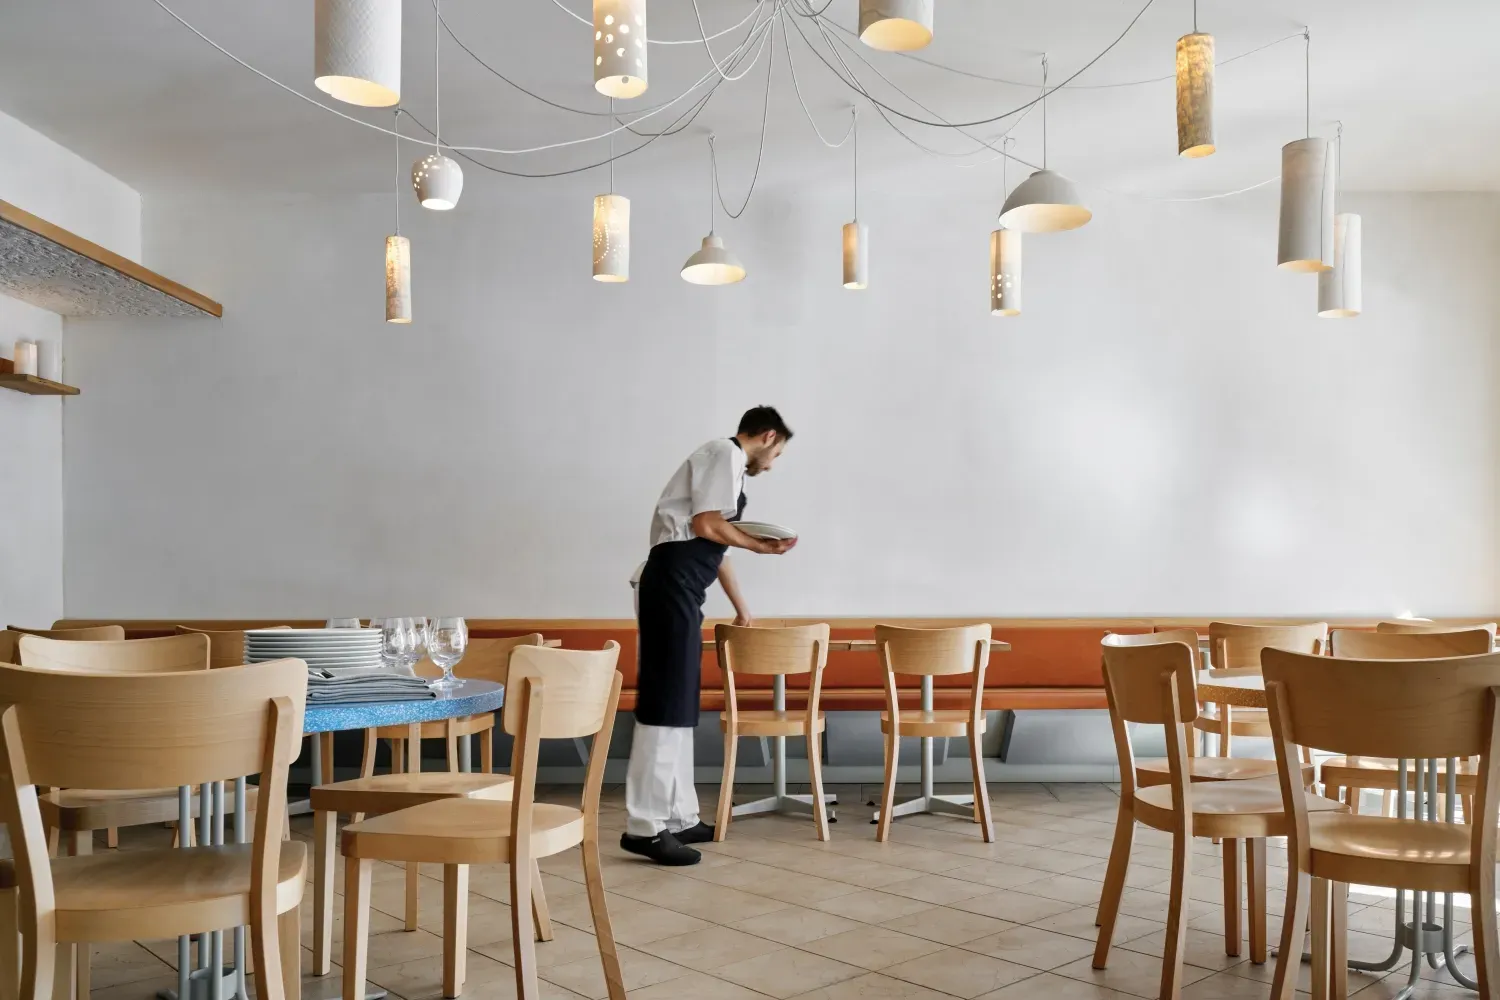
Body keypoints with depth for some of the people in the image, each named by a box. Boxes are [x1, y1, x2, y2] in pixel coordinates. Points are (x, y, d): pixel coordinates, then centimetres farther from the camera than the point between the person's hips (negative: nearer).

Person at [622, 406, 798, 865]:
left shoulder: (724, 461, 25)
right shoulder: (727, 453, -5)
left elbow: (716, 545, 30)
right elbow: (705, 526, -16)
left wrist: (742, 607, 37)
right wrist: (760, 545, -2)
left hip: (679, 588, 10)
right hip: (672, 585, -10)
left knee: (678, 704, 12)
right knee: (665, 704, -10)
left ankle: (677, 817, 19)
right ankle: (644, 825, -6)